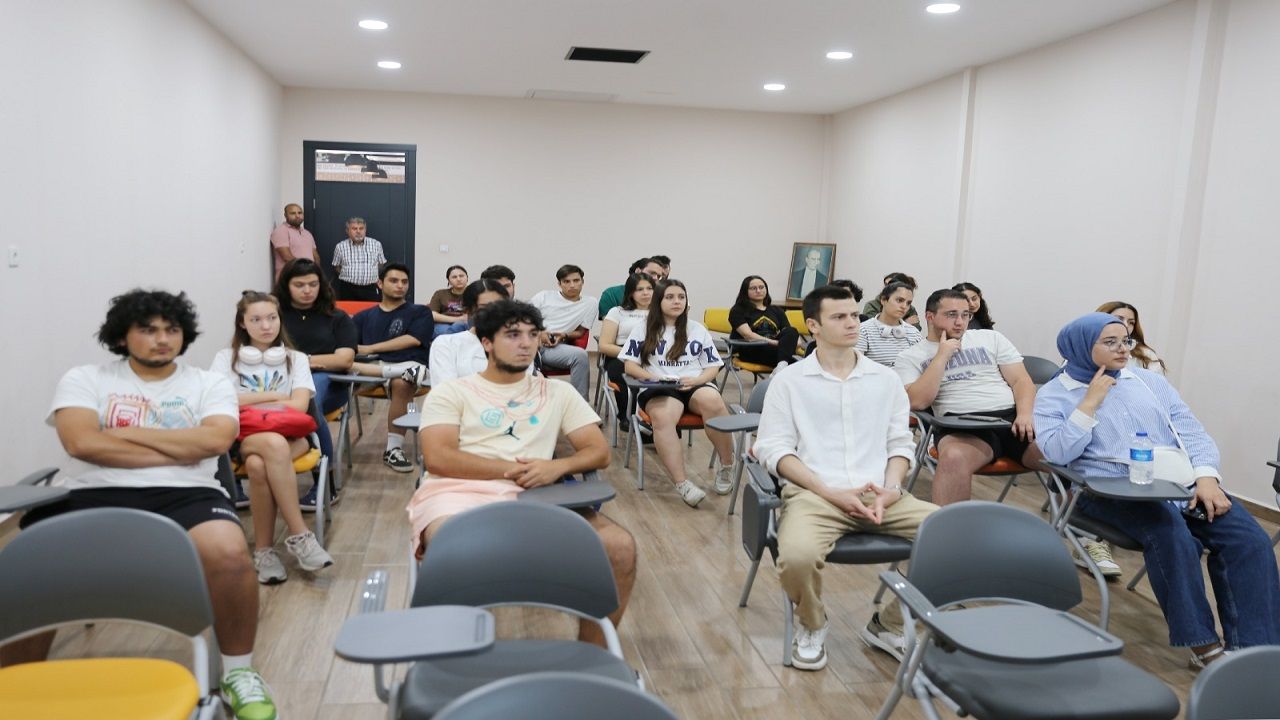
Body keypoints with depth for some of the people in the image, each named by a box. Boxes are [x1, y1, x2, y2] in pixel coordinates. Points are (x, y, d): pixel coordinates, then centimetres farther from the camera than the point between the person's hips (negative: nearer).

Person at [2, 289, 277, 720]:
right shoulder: (85, 380, 13)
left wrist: (124, 431, -2)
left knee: (228, 554, -33)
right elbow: (82, 443, -6)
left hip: (186, 494, -1)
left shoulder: (210, 384, 13)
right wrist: (182, 450, -5)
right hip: (95, 495, 1)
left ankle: (238, 672, -8)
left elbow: (214, 441, -6)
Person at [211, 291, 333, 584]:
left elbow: (299, 405, -3)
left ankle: (264, 548, -23)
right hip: (243, 438, -1)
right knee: (274, 444, -38)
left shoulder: (295, 359, 13)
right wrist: (274, 396, -3)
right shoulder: (226, 358, 11)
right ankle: (299, 534, -33)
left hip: (290, 437, 1)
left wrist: (248, 403, -3)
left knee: (258, 465, -36)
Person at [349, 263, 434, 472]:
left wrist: (370, 348, -1)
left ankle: (393, 449, -30)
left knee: (401, 383, -38)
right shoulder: (363, 317, 25)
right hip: (372, 368, 2)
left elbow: (413, 340, -1)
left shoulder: (420, 312, 17)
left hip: (410, 366, -2)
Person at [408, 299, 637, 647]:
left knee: (621, 546, -22)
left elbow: (598, 451, 16)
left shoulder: (557, 392, 23)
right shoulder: (451, 392, 15)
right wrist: (513, 469, -7)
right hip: (459, 492, -2)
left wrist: (557, 467, -7)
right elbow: (438, 458, 0)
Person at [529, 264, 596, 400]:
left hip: (556, 348, 2)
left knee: (580, 355, -28)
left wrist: (564, 335, -6)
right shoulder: (545, 296, 12)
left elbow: (580, 332, 15)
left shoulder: (590, 303, 12)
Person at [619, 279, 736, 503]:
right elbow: (629, 366, 8)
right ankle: (682, 484, -41)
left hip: (695, 385, 2)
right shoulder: (644, 329, 13)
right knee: (662, 417, -39)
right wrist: (654, 377, -10)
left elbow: (713, 367, 14)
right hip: (658, 388, -1)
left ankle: (727, 466, -19)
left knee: (712, 401, -37)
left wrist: (697, 380, -8)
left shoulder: (697, 329, 18)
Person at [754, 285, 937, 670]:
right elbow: (773, 449, -2)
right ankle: (812, 626, 4)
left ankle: (891, 624, 6)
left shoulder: (886, 379, 16)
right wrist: (831, 492, -13)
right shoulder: (789, 380, 5)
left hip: (881, 494, 4)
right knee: (797, 556, -35)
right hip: (814, 493, -3)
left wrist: (891, 488, -6)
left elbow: (900, 443, 15)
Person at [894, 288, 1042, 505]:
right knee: (954, 457, -39)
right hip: (961, 425, -3)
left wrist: (1025, 415, -7)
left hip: (1013, 416, 3)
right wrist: (942, 356, -2)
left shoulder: (990, 337, 19)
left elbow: (1021, 380, 13)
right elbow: (917, 401, -5)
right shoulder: (911, 356, 11)